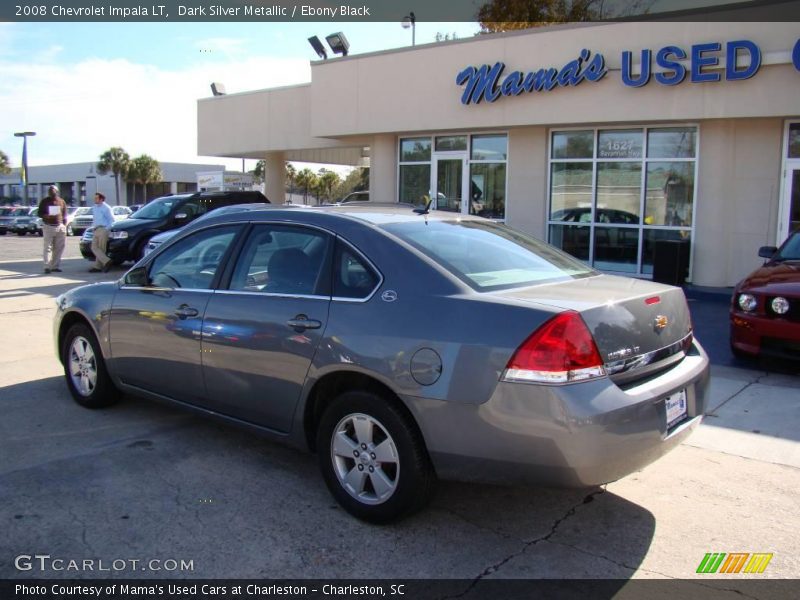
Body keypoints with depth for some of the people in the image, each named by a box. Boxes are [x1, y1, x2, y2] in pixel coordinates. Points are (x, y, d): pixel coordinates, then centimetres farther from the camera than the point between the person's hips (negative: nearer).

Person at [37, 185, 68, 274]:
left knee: (59, 248, 2)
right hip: (48, 226, -3)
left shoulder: (61, 201, 11)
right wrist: (46, 216, -17)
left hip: (60, 226, 3)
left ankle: (55, 266, 10)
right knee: (48, 247, -7)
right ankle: (47, 266, -7)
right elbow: (40, 214, 4)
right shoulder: (44, 201, 5)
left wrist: (64, 226, 8)